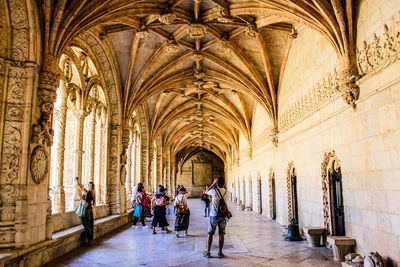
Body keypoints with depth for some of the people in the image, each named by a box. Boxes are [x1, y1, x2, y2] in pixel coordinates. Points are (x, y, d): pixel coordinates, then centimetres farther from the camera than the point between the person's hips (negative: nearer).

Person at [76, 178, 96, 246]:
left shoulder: (86, 192, -15)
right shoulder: (93, 194, 2)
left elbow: (78, 185, -7)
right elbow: (94, 203, 11)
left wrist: (76, 179, 10)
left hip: (85, 211, -6)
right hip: (90, 210, 6)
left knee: (87, 226, 2)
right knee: (90, 225, 13)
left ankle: (90, 240, 5)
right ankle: (91, 239, 20)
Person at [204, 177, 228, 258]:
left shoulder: (213, 191, -12)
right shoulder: (225, 191, -2)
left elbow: (206, 192, 9)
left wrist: (213, 184, 14)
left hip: (214, 215, -3)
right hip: (223, 216, 3)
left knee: (210, 234, 8)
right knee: (221, 234, 9)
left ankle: (208, 252, 12)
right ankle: (220, 252, 12)